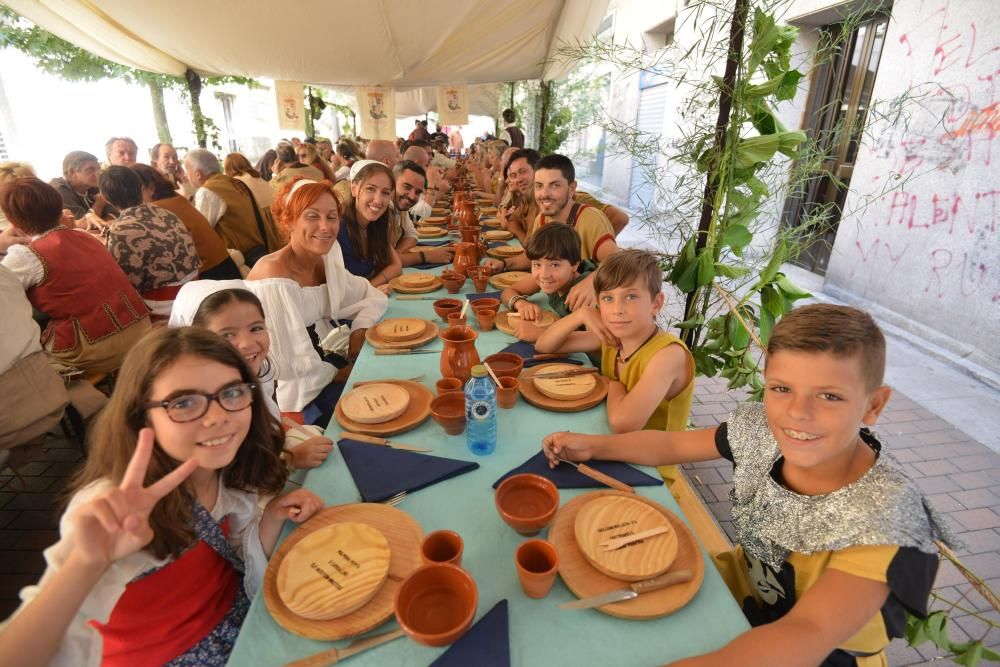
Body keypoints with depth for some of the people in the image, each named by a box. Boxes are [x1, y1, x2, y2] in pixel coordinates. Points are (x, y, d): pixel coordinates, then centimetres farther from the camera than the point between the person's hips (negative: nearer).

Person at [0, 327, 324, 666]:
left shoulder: (230, 469, -12)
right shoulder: (112, 511, -26)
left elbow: (243, 566, -2)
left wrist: (275, 512, -19)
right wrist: (87, 564, -46)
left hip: (237, 618, 5)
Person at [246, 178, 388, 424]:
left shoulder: (326, 261, -1)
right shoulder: (274, 281, -24)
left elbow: (373, 296, 9)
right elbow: (288, 369, -24)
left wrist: (360, 330, -10)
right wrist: (339, 375, -10)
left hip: (325, 361, 7)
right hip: (296, 393, -7)